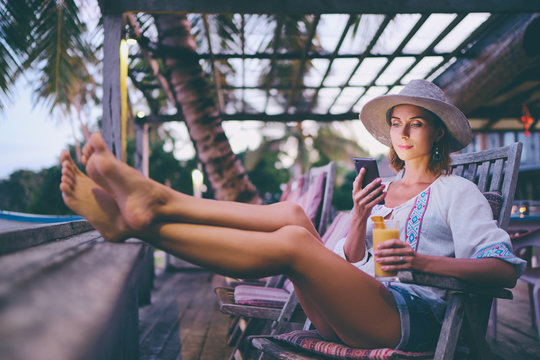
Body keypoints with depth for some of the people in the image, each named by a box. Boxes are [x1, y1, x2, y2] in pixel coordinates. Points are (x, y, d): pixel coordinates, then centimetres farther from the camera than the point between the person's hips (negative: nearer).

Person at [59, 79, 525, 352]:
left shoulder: (456, 191, 8)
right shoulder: (382, 189, 26)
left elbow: (506, 269, -6)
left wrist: (421, 261, -20)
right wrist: (360, 217, -1)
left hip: (414, 314, -5)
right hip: (350, 313, 6)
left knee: (294, 241, -30)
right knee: (292, 214, -18)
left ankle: (141, 222, -30)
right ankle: (158, 206, -27)